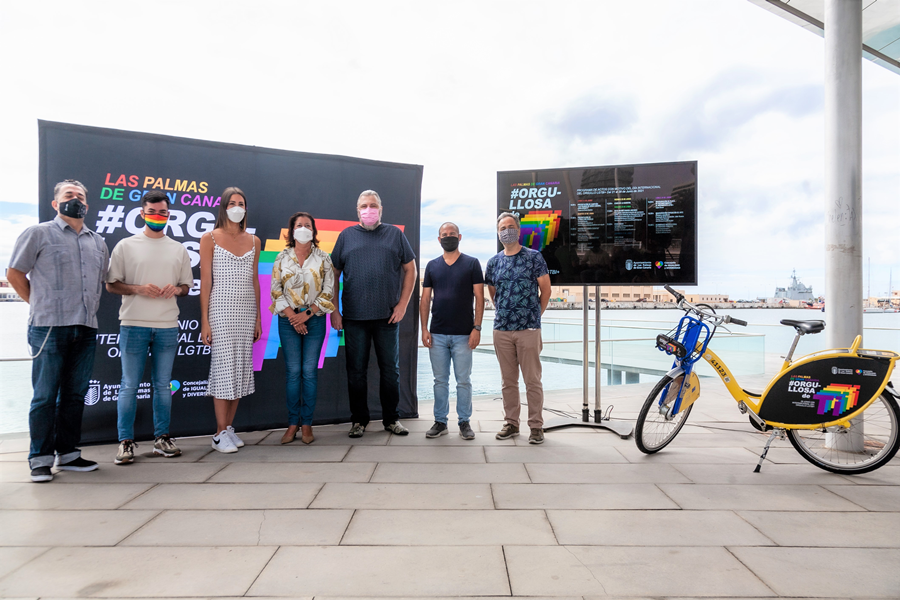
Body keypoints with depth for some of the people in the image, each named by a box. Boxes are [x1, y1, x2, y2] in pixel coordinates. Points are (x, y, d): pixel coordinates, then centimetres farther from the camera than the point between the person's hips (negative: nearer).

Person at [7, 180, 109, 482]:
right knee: (45, 395, -1)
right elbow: (15, 274, 5)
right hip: (49, 328, -4)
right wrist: (41, 306, 6)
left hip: (86, 330, 5)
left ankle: (68, 453, 18)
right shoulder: (38, 234, 4)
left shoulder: (98, 242, 17)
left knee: (75, 394, 9)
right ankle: (40, 459, 9)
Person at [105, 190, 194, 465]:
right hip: (133, 324, -2)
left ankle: (162, 437, 18)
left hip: (167, 326, 3)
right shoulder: (126, 246, 4)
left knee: (163, 384, 8)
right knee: (129, 385, 0)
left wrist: (176, 289, -5)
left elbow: (187, 286, 17)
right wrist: (138, 289, -13)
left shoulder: (178, 249, 12)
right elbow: (111, 284, 3)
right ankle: (125, 441, 10)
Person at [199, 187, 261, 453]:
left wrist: (258, 318, 10)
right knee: (224, 366, -4)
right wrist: (204, 321, -8)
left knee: (241, 367, 5)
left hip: (247, 310, 4)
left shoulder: (253, 241, 12)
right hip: (221, 309, -4)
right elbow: (205, 281, -3)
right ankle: (220, 433, 5)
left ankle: (229, 427, 15)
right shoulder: (210, 238, 0)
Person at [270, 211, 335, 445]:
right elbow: (275, 290, 2)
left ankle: (307, 423, 9)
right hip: (288, 320, 1)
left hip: (315, 319, 0)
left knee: (310, 371, 0)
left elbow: (328, 291, -1)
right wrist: (292, 316, -9)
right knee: (293, 371, 1)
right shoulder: (282, 258, 6)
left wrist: (306, 314, -8)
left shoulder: (323, 258, 3)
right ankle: (292, 423, 10)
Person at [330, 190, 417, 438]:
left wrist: (402, 304, -1)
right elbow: (334, 275, 9)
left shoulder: (395, 234, 8)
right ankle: (359, 420, 20)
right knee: (356, 371, 6)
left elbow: (410, 269, 8)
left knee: (390, 370, 8)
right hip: (354, 317, 0)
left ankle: (391, 418, 21)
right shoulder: (346, 236, 9)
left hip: (388, 316, 0)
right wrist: (334, 311, 1)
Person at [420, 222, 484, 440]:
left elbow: (479, 298, -2)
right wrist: (424, 329, 0)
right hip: (437, 334, 3)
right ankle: (440, 422, 19)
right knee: (440, 380, 9)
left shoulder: (472, 263, 2)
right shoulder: (432, 266, 10)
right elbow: (425, 299, 9)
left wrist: (477, 327, -10)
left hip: (463, 334, -3)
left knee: (463, 381, 4)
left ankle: (464, 422, 15)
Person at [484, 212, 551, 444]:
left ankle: (536, 426, 10)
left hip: (528, 329, -4)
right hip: (501, 329, 4)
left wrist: (535, 315, 6)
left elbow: (545, 290, 2)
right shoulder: (493, 262, 10)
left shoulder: (534, 257, -1)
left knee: (532, 380, 0)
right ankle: (511, 423, 21)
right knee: (508, 380, 10)